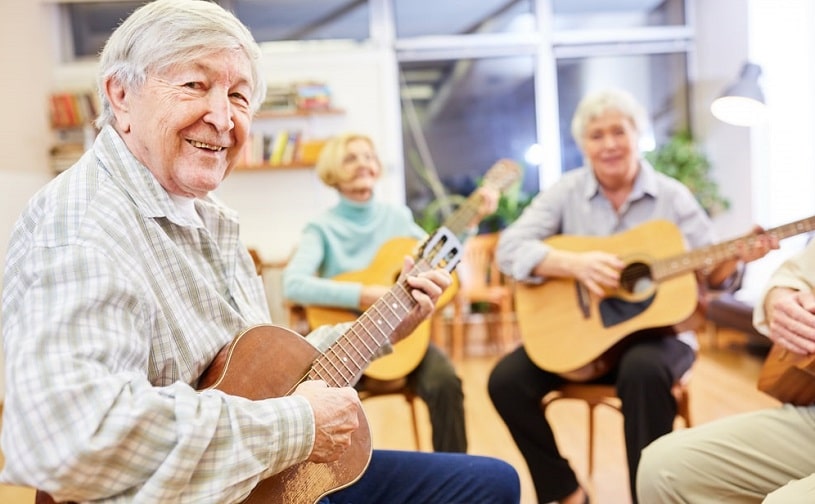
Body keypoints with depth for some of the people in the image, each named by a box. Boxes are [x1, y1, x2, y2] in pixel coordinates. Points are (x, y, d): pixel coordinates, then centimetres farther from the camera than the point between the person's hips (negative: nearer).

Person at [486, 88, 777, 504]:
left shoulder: (671, 196, 1)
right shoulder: (565, 193, 0)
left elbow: (708, 272, 2)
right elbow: (509, 249, -12)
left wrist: (737, 255, -21)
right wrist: (575, 263, -27)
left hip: (655, 330, -1)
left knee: (643, 371, -36)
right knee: (506, 379, -19)